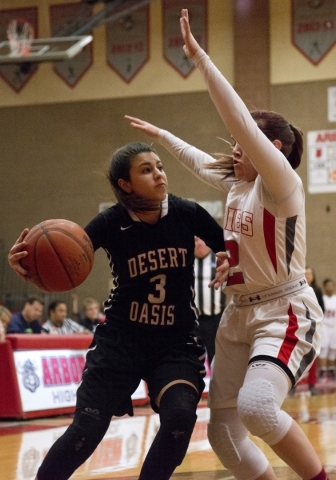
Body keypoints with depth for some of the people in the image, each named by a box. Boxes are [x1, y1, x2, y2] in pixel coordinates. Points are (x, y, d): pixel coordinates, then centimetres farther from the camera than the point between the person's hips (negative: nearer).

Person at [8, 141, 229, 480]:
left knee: (180, 416, -23)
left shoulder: (186, 214, -10)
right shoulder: (111, 223, -13)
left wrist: (228, 262, -21)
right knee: (86, 430, -5)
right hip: (121, 340, -1)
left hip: (176, 341, 1)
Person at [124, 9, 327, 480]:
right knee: (223, 432, 4)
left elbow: (241, 121, -25)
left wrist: (200, 57, -25)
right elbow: (200, 160, 31)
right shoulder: (238, 182, 9)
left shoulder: (282, 183, -13)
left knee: (257, 406, -31)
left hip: (285, 313, -9)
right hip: (239, 315, 9)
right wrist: (160, 135, 41)